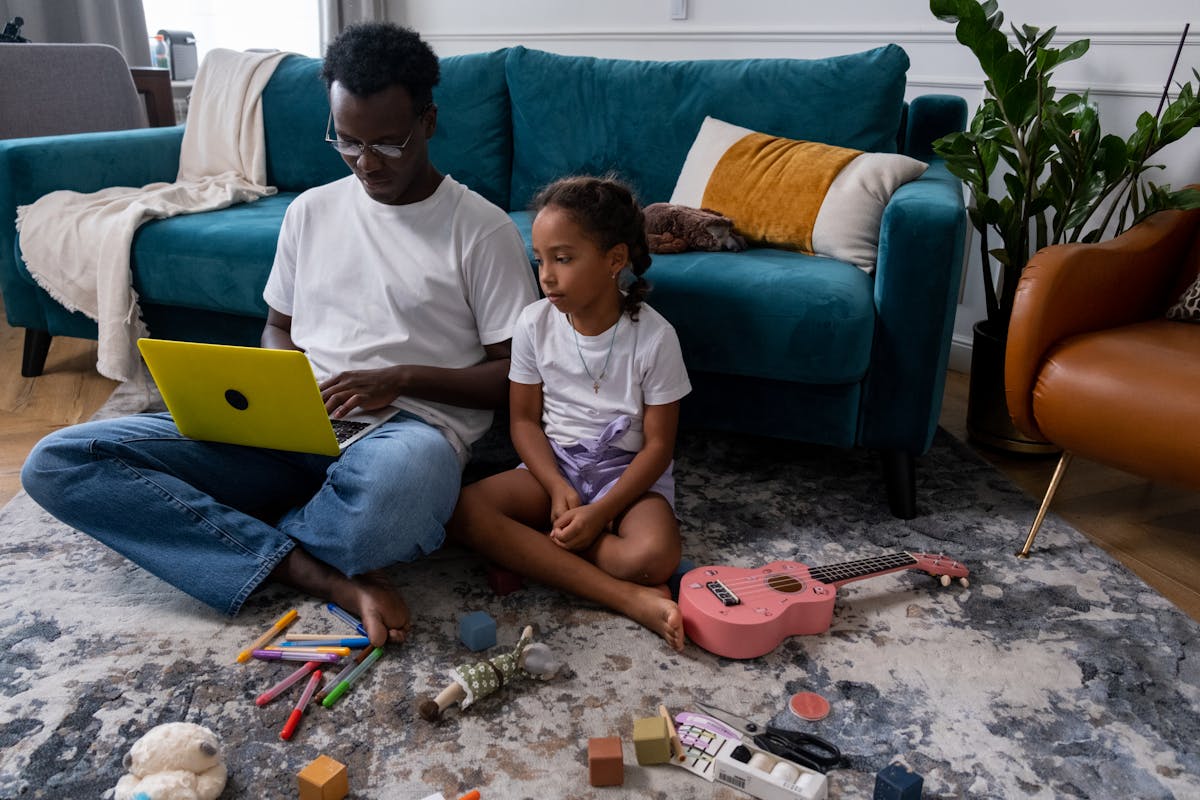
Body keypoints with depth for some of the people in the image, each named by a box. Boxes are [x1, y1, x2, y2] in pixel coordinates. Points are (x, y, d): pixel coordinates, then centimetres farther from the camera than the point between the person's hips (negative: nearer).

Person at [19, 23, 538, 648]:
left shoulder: (481, 229, 0)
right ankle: (325, 576, -20)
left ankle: (241, 538, -9)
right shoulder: (311, 210, 14)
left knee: (401, 479, -46)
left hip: (408, 426, -4)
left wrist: (400, 378, -12)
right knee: (55, 463, -12)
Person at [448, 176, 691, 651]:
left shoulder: (654, 336, -14)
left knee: (653, 555, -34)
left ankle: (527, 556, -14)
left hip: (629, 473, -3)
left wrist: (601, 512, -21)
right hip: (554, 465, 4)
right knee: (465, 511, -26)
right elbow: (523, 420, 1)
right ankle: (628, 598, -29)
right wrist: (560, 490, -15)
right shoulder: (535, 324, -5)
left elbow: (658, 445, -10)